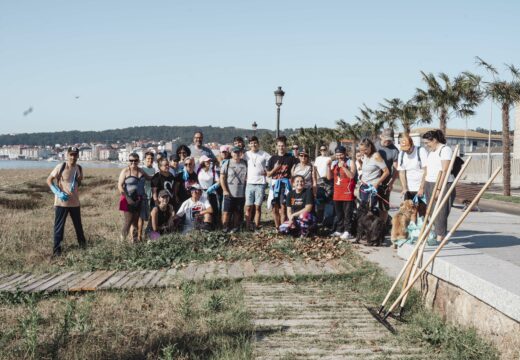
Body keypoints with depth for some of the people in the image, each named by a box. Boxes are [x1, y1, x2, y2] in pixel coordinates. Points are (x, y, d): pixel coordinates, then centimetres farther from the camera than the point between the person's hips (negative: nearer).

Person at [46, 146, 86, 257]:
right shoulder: (60, 167, -11)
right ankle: (56, 249, 10)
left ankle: (82, 242, 36)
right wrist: (58, 193, -18)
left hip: (75, 202, 4)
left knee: (78, 224, 17)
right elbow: (49, 180, -9)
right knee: (59, 226, 2)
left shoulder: (79, 168, 2)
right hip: (61, 202, -4)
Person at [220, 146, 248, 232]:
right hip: (229, 193, -1)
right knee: (226, 212, -4)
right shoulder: (227, 164, 2)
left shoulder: (245, 164, 6)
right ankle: (225, 228, 4)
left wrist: (247, 191, 1)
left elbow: (248, 177, 10)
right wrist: (225, 190, -6)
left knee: (237, 212, 8)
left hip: (241, 194, 1)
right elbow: (222, 178, 1)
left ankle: (235, 227, 17)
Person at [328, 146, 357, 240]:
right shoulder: (334, 163, 13)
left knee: (347, 213, -6)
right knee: (339, 214, 12)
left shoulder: (350, 162, -2)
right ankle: (339, 230, 19)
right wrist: (329, 167, -4)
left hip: (347, 193, -6)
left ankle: (347, 232, -5)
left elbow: (352, 176, -14)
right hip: (337, 193, 6)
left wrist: (343, 166, -19)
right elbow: (329, 177, 10)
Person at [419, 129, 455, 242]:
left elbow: (444, 171, -16)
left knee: (440, 213, -7)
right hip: (429, 185, 8)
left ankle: (440, 239, -4)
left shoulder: (445, 149, -8)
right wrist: (421, 187, 19)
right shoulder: (431, 152, 19)